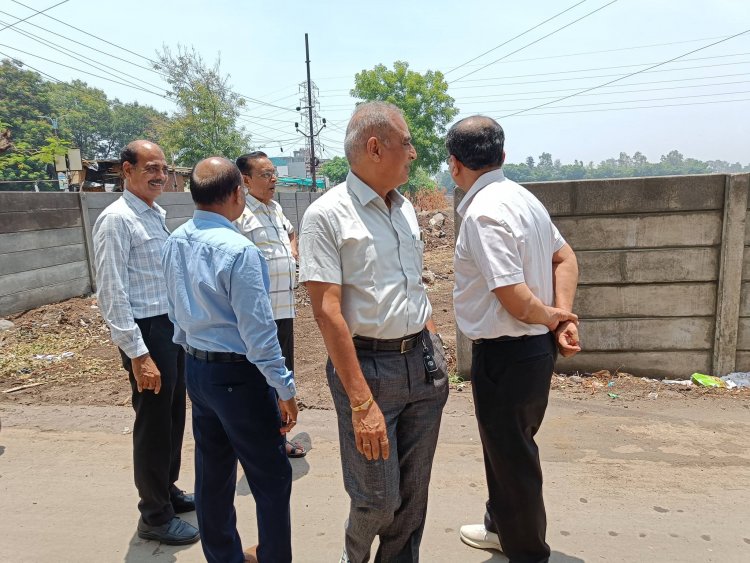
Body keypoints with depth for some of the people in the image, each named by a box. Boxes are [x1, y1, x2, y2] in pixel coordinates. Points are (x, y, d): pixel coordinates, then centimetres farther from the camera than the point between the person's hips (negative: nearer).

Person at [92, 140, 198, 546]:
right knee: (154, 423, 4)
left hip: (175, 326, 8)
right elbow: (112, 293, -18)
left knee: (173, 416, 19)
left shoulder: (158, 215, 12)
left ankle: (167, 491, 39)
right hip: (148, 331, -8)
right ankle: (155, 517, 22)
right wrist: (138, 354, -20)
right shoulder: (117, 219, -13)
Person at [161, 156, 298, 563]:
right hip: (238, 375, -8)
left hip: (194, 368, 9)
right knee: (271, 477, 8)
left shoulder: (175, 241, 2)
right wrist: (284, 388, -14)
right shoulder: (238, 250, -22)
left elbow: (175, 311, 12)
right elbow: (257, 330, -21)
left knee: (212, 471, 21)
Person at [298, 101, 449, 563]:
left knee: (414, 493, 15)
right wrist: (362, 402, -19)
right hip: (368, 364, -6)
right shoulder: (327, 215, -11)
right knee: (377, 498, 6)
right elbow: (327, 312, -16)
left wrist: (436, 351, 13)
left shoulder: (405, 208, 10)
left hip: (423, 361, 6)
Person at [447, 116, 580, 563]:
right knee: (507, 446, 26)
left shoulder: (483, 212, -23)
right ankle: (501, 527, 48)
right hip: (535, 347, 10)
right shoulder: (523, 197, 6)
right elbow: (565, 257, 13)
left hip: (506, 355, -10)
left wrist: (551, 317, -7)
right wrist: (563, 315, 3)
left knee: (513, 457, 10)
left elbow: (516, 301, -27)